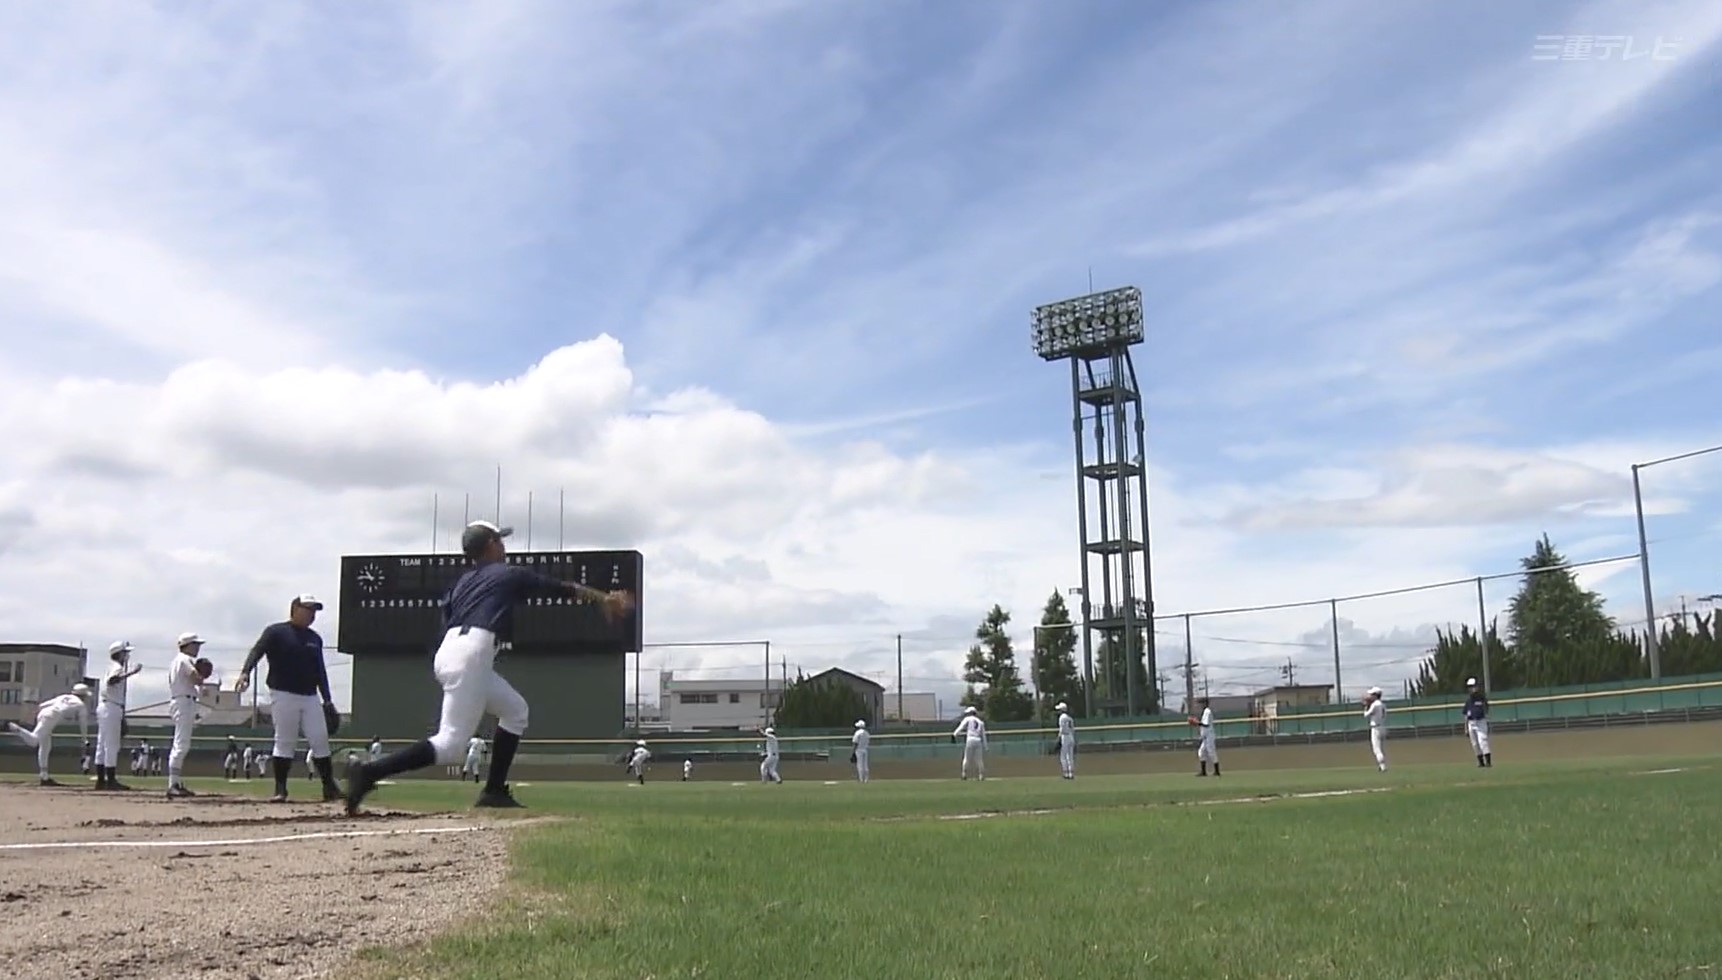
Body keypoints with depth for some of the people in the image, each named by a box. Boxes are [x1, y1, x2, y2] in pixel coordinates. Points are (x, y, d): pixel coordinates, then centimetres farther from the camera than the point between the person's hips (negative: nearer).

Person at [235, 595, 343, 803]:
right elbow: (257, 651, -17)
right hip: (284, 696, -5)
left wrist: (327, 699, 14)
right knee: (285, 743, -5)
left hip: (310, 698, 5)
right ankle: (280, 790, 2)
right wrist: (245, 672, -35)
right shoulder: (276, 632, -1)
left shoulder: (315, 638, 16)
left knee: (320, 740, 1)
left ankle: (329, 788, 6)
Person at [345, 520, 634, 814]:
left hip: (447, 652, 9)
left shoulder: (463, 581, 24)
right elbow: (564, 588, 15)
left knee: (515, 709, 19)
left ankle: (495, 790, 15)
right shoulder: (510, 574, 8)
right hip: (469, 658, -9)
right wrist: (604, 598, 24)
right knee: (449, 743, -11)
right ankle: (371, 773, -22)